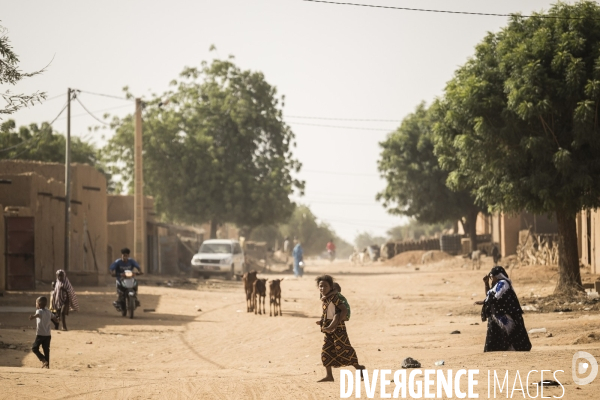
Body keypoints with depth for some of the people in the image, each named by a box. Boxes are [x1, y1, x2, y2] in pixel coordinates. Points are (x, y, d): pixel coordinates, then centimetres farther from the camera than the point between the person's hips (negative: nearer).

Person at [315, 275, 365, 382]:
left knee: (344, 349, -3)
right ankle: (329, 375, 10)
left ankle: (358, 367, 15)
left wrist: (337, 322, -24)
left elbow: (345, 310, -21)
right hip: (329, 330, 9)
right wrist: (321, 321, 6)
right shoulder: (324, 299, 12)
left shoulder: (334, 298, -15)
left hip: (338, 329, -9)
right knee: (326, 351, 5)